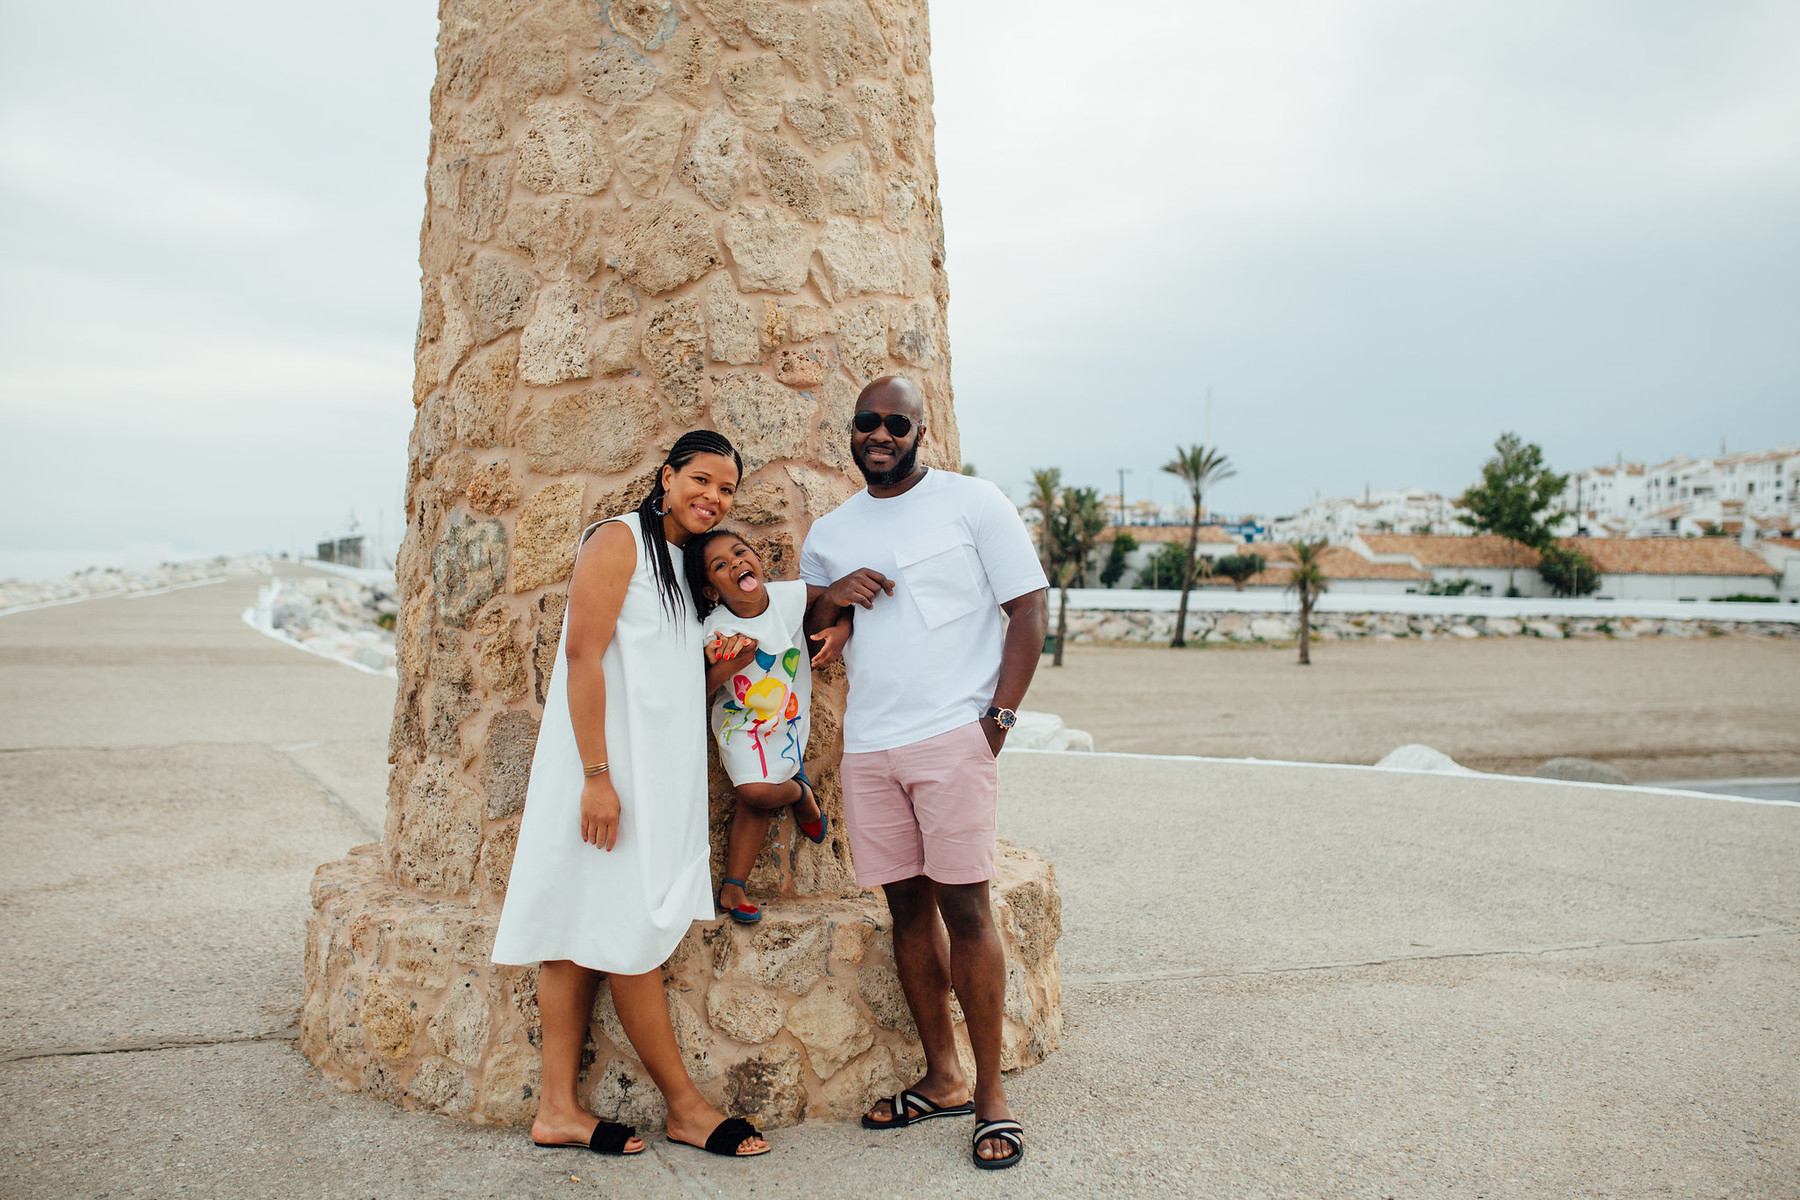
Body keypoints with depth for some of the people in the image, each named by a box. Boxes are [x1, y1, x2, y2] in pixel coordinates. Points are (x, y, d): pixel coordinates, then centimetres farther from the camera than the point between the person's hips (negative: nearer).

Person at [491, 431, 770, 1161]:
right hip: (608, 768, -8)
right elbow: (583, 655, -15)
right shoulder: (620, 540, -7)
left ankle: (559, 1109, 11)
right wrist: (598, 774, -21)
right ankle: (686, 1108, 7)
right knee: (630, 938, -1)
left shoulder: (683, 562, 19)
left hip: (658, 771, 8)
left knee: (588, 933, 7)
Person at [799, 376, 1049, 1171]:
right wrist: (830, 598, -2)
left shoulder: (973, 503, 1)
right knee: (907, 907, 9)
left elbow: (1029, 608, -2)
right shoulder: (829, 533, 15)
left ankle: (991, 1093, 7)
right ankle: (942, 1079, 22)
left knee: (964, 908, -6)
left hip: (952, 736, -5)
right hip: (868, 744, 5)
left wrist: (999, 717, -9)